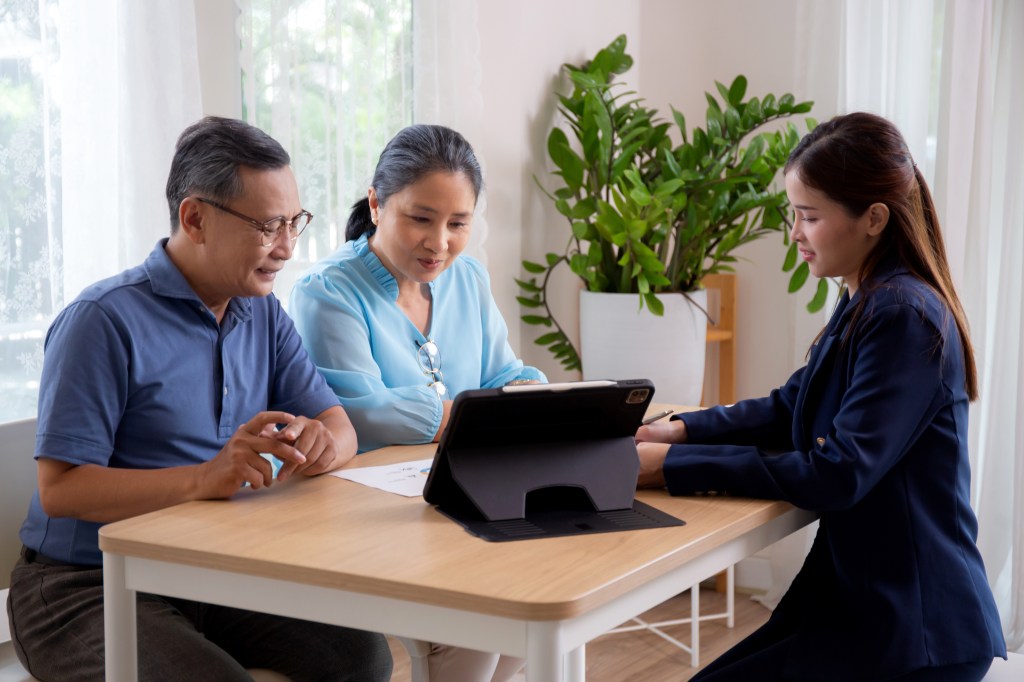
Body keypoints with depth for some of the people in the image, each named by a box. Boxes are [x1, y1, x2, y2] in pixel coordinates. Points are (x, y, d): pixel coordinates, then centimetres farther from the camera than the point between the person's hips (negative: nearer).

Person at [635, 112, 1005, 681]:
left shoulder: (905, 317, -21)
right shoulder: (868, 304, 9)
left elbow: (836, 475, -24)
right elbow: (788, 409, 15)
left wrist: (675, 465, -22)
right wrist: (680, 430, -2)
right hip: (863, 597, 9)